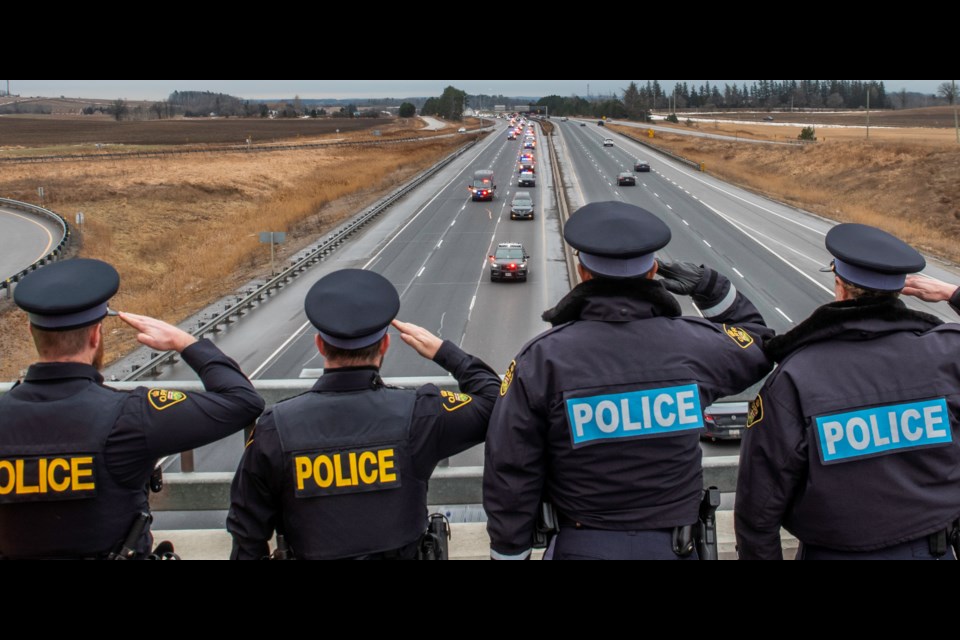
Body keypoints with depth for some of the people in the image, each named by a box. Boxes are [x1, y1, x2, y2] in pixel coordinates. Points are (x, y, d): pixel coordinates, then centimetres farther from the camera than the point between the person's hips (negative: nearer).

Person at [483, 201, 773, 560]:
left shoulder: (542, 359, -15)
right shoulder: (694, 345, -10)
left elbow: (511, 476, -10)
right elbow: (757, 345, 13)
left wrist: (508, 552, 2)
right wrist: (711, 288, 9)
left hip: (581, 547, -1)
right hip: (673, 546, 2)